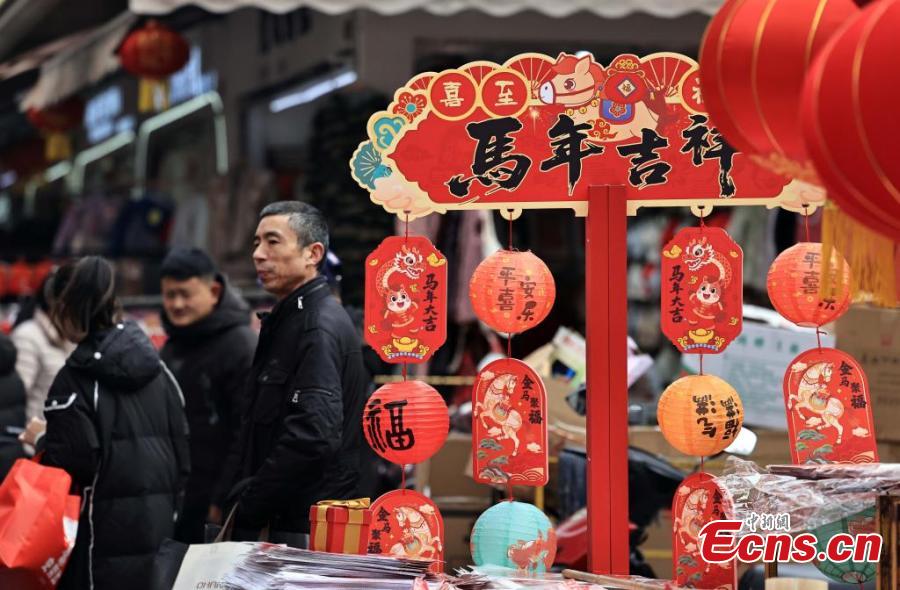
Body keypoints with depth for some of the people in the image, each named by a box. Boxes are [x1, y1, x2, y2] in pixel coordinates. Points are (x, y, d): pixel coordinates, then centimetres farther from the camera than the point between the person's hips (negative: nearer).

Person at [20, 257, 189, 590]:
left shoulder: (76, 378, -11)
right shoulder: (156, 368, 10)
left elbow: (72, 460, -17)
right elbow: (182, 449, 11)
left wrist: (41, 441, 2)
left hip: (105, 535, -7)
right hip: (159, 527, 7)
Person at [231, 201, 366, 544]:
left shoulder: (320, 328, -15)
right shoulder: (288, 320, 18)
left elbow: (313, 436, -26)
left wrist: (247, 506, -18)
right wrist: (243, 499, 11)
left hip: (307, 532, -10)